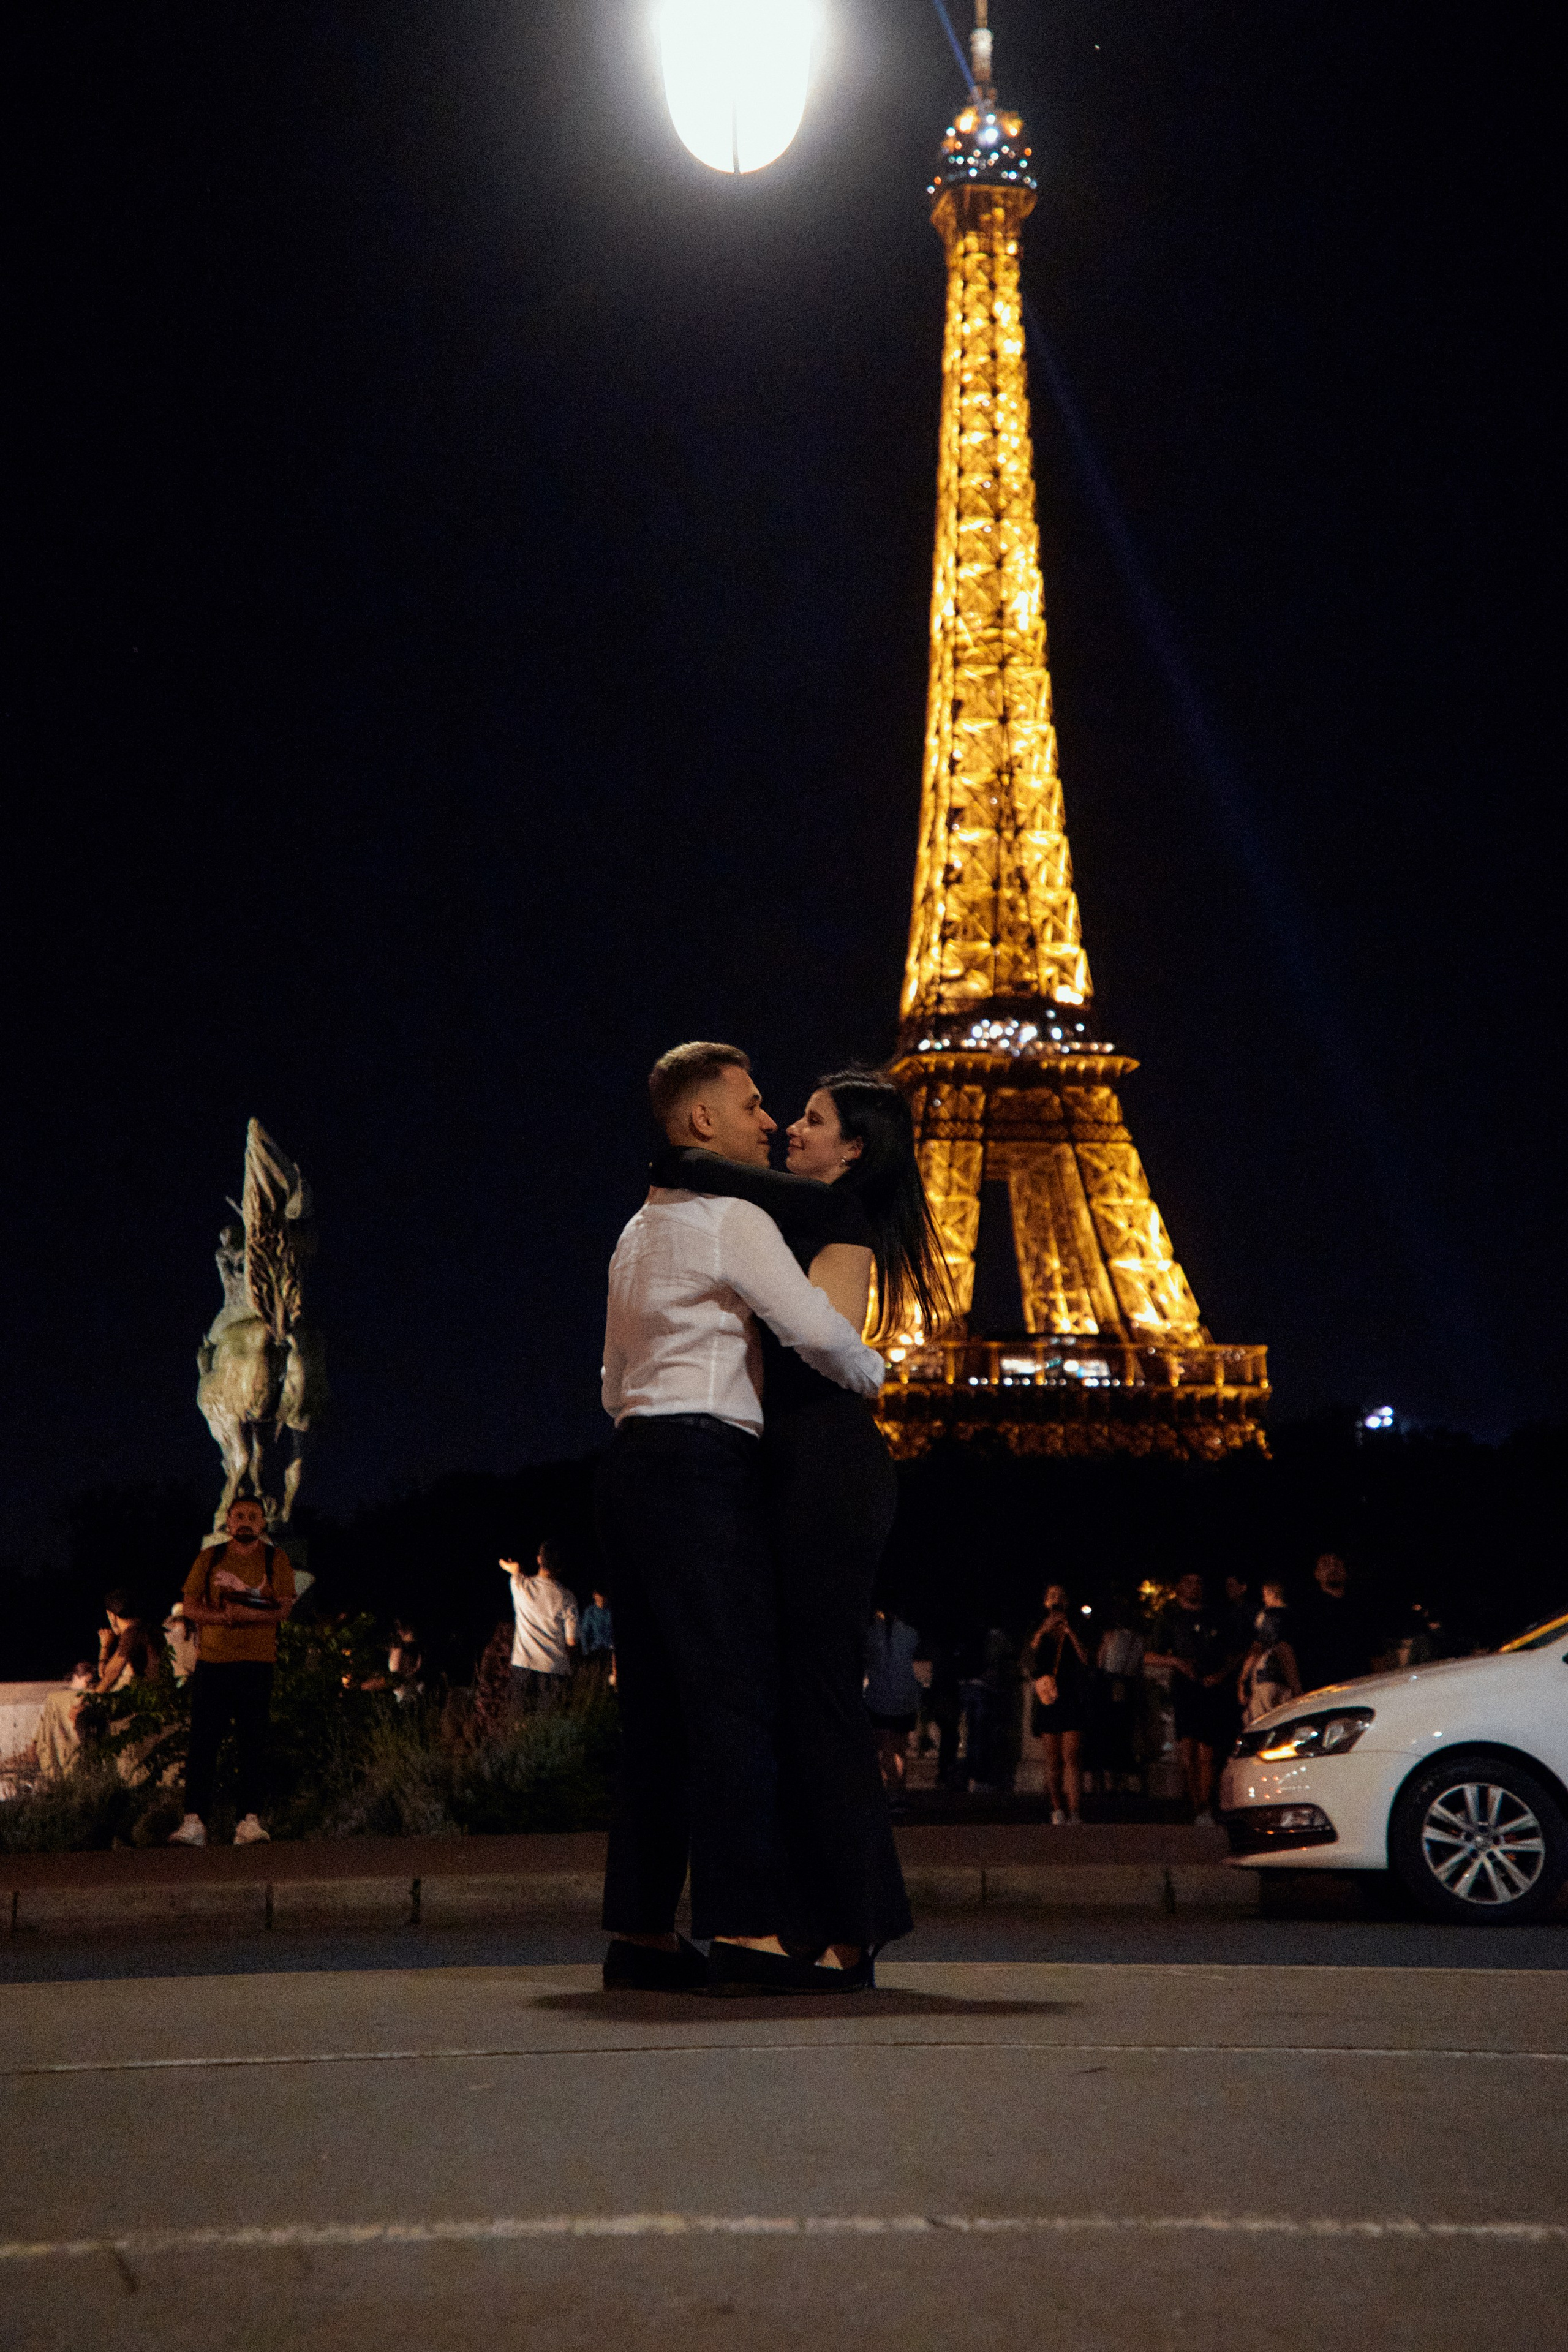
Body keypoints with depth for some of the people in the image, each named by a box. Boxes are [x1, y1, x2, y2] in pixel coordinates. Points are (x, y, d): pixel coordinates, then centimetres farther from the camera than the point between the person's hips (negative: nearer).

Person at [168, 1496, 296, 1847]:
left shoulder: (275, 1559, 8)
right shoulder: (210, 1558, 13)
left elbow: (283, 1608, -3)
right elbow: (189, 1606, 6)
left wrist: (248, 1613, -20)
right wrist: (223, 1615, -11)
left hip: (257, 1662, -1)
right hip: (212, 1660, 1)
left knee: (253, 1744, -3)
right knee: (203, 1742, -4)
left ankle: (250, 1821, -2)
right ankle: (194, 1821, -5)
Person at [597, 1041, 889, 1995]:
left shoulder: (640, 1233, 24)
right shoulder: (731, 1219, -5)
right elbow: (817, 1328, -12)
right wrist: (872, 1373, 7)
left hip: (635, 1455, 10)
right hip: (703, 1462, -10)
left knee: (659, 1704, 7)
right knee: (737, 1694, -13)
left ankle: (640, 1931, 8)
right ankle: (744, 1927, -18)